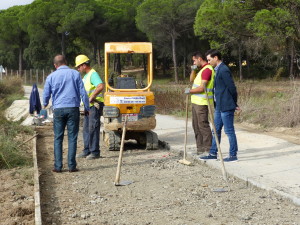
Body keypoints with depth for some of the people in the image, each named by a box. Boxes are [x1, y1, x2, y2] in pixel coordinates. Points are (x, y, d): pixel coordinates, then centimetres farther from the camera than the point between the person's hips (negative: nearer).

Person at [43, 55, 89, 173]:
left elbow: (46, 95, 12)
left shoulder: (51, 77, 5)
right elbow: (83, 92, 1)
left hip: (58, 109, 1)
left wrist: (45, 105, 33)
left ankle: (58, 166, 5)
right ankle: (72, 165, 2)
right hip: (73, 108, 0)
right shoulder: (75, 74, 3)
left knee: (58, 138, 7)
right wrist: (87, 108, 11)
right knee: (72, 138, 3)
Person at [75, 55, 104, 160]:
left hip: (95, 105, -10)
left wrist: (91, 97, -27)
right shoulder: (85, 76, 18)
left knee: (93, 128, -7)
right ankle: (87, 151, 20)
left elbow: (101, 86, -31)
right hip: (88, 106, 10)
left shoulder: (93, 74, -14)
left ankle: (95, 152, -2)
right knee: (86, 128, 12)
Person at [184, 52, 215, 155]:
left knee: (203, 125, -8)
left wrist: (190, 91, -6)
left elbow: (202, 88, -20)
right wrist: (193, 70, 6)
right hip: (196, 102, 10)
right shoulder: (202, 69, 19)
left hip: (202, 103, -10)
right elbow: (191, 80, 23)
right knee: (196, 126, 12)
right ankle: (200, 148, 18)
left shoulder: (207, 69, -14)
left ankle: (208, 149, -5)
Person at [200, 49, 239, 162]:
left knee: (229, 131, -2)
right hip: (219, 106, 10)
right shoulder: (218, 69, 14)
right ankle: (213, 153, 23)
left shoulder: (224, 70, -17)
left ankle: (233, 155, 6)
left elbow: (232, 88, -18)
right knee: (216, 130, 15)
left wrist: (234, 104, -7)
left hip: (226, 106, -10)